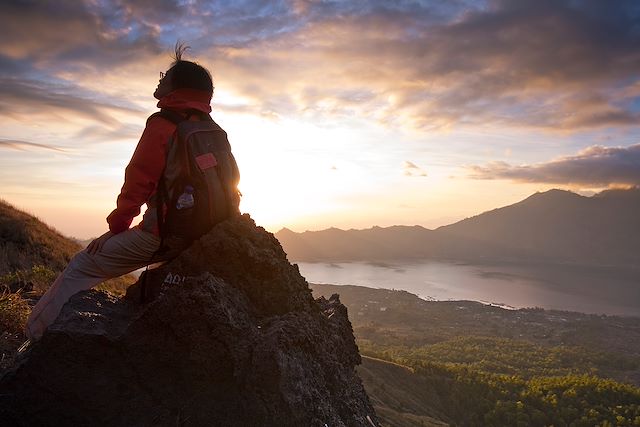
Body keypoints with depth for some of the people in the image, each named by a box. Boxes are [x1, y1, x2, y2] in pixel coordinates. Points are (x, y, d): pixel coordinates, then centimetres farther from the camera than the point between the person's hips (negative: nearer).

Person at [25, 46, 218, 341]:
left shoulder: (162, 125, -9)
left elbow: (138, 182, -11)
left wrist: (115, 228, -1)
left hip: (162, 233, -8)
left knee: (82, 267, 5)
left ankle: (36, 334, 9)